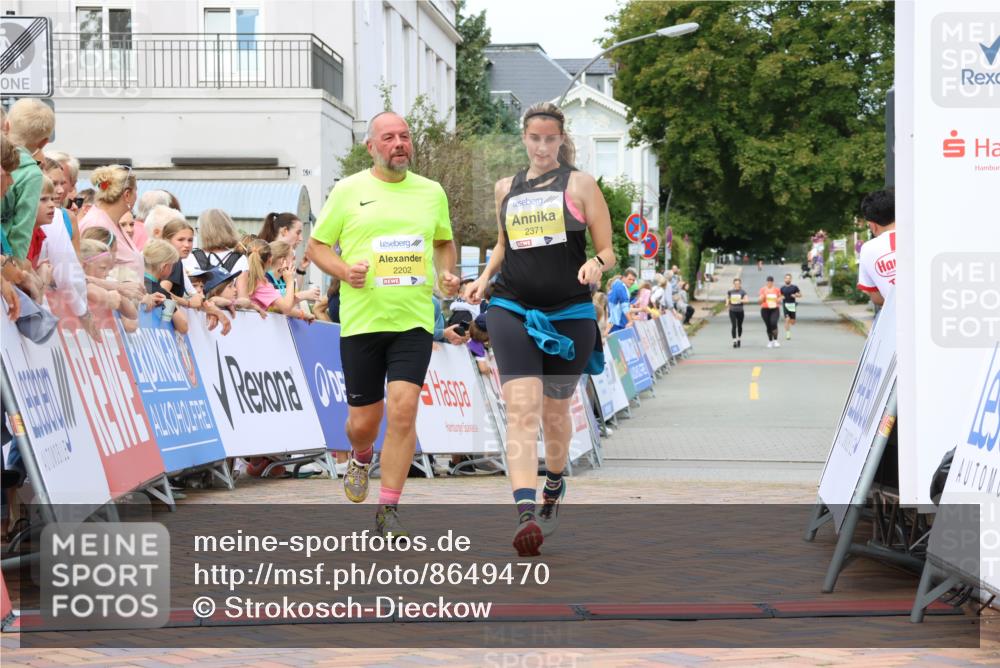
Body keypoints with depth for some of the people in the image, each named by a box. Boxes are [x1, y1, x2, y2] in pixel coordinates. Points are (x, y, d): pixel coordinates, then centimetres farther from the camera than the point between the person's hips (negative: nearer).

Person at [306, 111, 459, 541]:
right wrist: (343, 270, -13)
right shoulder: (348, 191, 1)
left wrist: (447, 274, 4)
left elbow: (444, 242, 24)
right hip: (361, 322, -1)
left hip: (414, 321, 1)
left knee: (403, 411, -14)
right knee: (363, 420, 5)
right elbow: (316, 247, 6)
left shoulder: (431, 192, 9)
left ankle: (388, 510, -5)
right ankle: (361, 459, 43)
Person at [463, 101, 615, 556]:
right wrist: (484, 278, 11)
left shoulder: (579, 184, 3)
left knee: (555, 411, 13)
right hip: (511, 310, 1)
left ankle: (555, 484, 43)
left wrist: (596, 264, -20)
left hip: (569, 314, -1)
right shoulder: (506, 188, 13)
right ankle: (525, 514, -28)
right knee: (522, 408, -17)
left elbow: (607, 250, 3)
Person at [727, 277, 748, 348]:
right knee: (734, 326, -10)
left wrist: (741, 300, -30)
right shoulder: (730, 291, 3)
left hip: (740, 311, 0)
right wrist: (727, 302, 2)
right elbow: (727, 298, 21)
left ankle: (739, 339, 32)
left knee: (739, 326, 13)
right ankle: (734, 341, -10)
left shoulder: (742, 292, -2)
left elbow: (746, 300, -12)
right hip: (732, 311, 0)